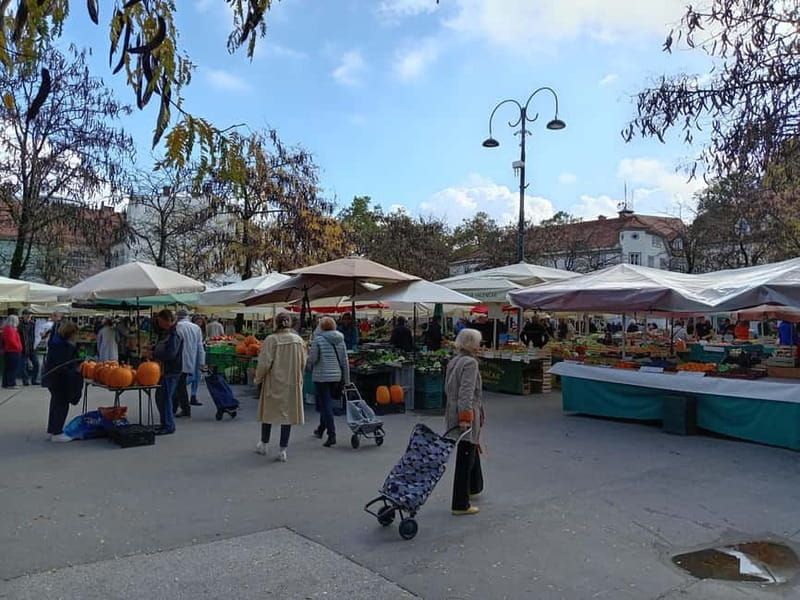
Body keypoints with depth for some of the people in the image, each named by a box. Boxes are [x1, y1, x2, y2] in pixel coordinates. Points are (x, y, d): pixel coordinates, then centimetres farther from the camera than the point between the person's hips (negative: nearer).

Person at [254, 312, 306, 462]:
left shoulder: (271, 340, -13)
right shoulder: (298, 340, -4)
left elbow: (265, 363, -12)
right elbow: (303, 363, 2)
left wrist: (258, 378, 3)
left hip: (273, 382, -2)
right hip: (292, 382, 2)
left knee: (268, 410, 16)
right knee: (288, 413, 8)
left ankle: (264, 444, 31)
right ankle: (283, 450, 9)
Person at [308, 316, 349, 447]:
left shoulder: (318, 340, -10)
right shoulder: (340, 340, 6)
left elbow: (312, 359, -11)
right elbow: (345, 361, 7)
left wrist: (308, 359, 13)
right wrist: (347, 380, 13)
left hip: (321, 376, -5)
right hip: (336, 376, 5)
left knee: (325, 405, -1)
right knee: (327, 403, 19)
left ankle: (332, 435, -6)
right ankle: (320, 429, 35)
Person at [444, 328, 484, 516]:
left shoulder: (453, 361, 10)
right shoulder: (470, 362, -18)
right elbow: (467, 392, -26)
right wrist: (465, 417, -27)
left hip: (453, 412, 9)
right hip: (466, 416, -9)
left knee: (472, 450, 27)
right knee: (466, 458, -2)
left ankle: (474, 487, 45)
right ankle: (460, 505, 5)